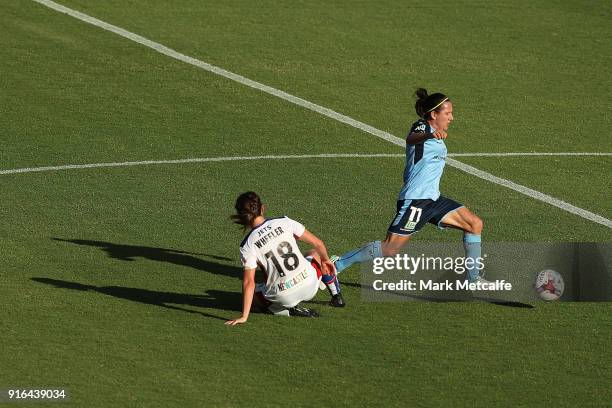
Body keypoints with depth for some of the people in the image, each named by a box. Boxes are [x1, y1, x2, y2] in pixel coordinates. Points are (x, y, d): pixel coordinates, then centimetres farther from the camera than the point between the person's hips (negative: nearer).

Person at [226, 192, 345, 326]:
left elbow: (249, 282, -15)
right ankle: (337, 296, 43)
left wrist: (244, 316, -12)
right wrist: (325, 260, 23)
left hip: (284, 298, -3)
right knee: (315, 254, 35)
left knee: (257, 289, 31)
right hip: (310, 285, 3)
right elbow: (318, 244, 2)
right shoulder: (284, 222, -5)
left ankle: (291, 310, 4)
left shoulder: (248, 246, -10)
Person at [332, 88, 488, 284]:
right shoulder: (421, 127, -12)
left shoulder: (434, 133, 16)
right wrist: (430, 134, -58)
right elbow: (411, 138, -38)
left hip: (431, 198, 10)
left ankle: (473, 277, 13)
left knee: (475, 223, 6)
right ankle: (337, 264, -5)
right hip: (414, 200, -10)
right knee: (390, 249, -14)